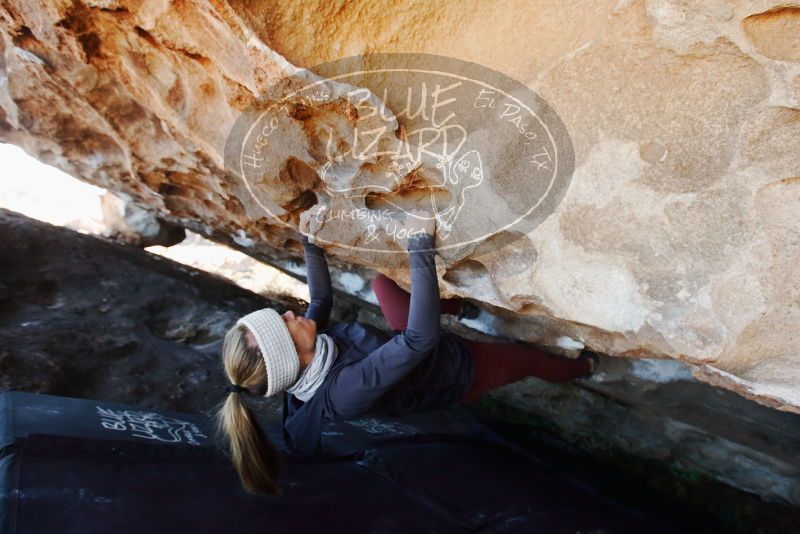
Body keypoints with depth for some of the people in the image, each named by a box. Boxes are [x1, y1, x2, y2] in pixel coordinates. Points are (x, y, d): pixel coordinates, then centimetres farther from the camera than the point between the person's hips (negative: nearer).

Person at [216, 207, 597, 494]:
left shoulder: (304, 361, -21)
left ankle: (456, 305, 42)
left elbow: (321, 299, -2)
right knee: (528, 357, 17)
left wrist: (309, 240, -3)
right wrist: (420, 246, -53)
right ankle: (580, 368, 54)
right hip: (457, 371, -6)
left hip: (413, 352, 7)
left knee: (381, 282, 17)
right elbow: (421, 337, -53)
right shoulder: (344, 389, -46)